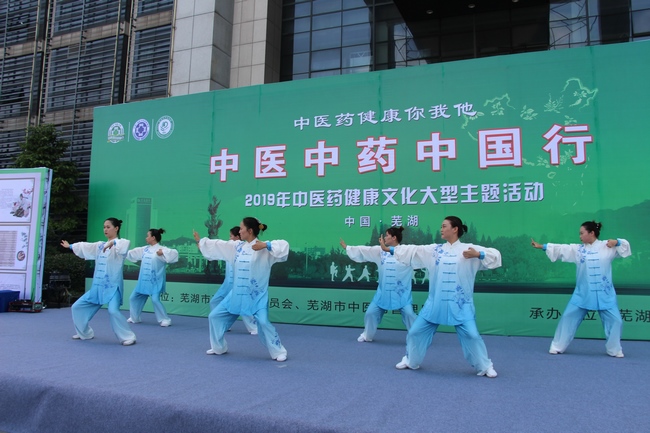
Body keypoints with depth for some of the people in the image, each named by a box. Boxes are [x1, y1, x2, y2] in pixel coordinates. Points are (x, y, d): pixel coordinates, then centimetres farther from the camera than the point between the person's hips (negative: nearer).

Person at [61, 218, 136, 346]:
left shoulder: (119, 244, -8)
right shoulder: (99, 245, 13)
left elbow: (125, 244, -33)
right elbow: (85, 246, 30)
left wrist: (113, 242, -47)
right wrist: (70, 246, 45)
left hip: (113, 286, -8)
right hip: (97, 286, 8)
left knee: (113, 311, -29)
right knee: (77, 307, 14)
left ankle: (128, 337, -16)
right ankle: (85, 333, 33)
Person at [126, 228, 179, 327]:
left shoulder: (162, 249, -13)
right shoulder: (145, 249, 9)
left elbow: (174, 254, -26)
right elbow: (131, 253, 21)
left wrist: (163, 253, -34)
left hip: (155, 281, -8)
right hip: (143, 280, 8)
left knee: (155, 300, -18)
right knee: (134, 298, 16)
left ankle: (165, 319, -4)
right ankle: (134, 318, 35)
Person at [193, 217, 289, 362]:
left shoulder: (264, 248, -12)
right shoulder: (237, 246, 6)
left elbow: (284, 246, -23)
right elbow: (216, 245, 16)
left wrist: (266, 245, -29)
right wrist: (199, 241, 24)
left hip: (257, 295, -7)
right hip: (237, 294, 7)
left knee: (263, 322, -20)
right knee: (215, 316, 13)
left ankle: (279, 352, -1)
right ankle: (218, 347, 31)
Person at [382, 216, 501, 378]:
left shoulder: (469, 249, -4)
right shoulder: (434, 249, 6)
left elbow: (495, 256, -8)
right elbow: (412, 251, 5)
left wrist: (479, 254, -26)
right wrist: (389, 249, 3)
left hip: (460, 304, -4)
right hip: (436, 302, 4)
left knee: (471, 335, -7)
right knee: (416, 331, 8)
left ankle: (485, 366, 16)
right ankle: (410, 360, 30)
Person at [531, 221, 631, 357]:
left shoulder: (607, 246, -2)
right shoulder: (577, 249, 2)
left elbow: (625, 246, 2)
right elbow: (560, 249, 0)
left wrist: (617, 242, -19)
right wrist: (541, 246, -5)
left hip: (604, 294, -1)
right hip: (582, 293, 2)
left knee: (614, 320, 3)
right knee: (568, 317, 2)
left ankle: (615, 350, 25)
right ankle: (557, 347, 14)